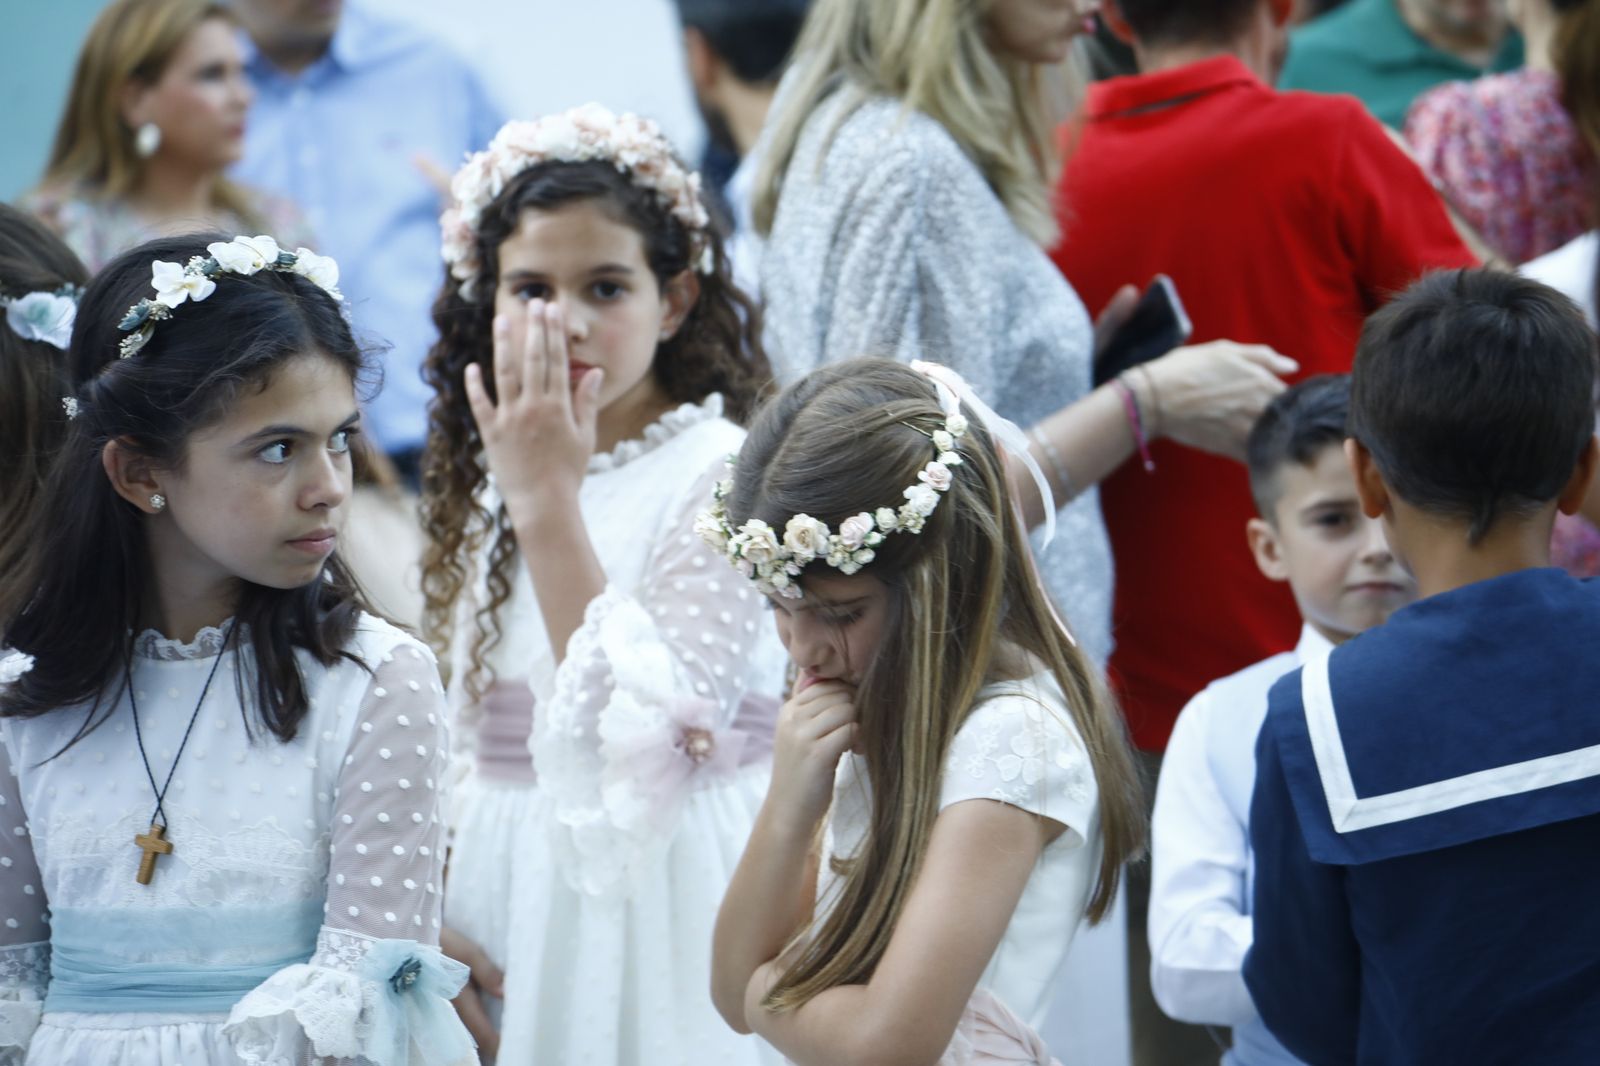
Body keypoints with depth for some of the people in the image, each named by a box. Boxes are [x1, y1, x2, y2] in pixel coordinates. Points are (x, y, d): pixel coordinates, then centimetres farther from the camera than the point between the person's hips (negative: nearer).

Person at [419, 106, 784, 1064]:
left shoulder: (723, 474, -14)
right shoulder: (489, 479, 8)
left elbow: (646, 750, -23)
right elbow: (469, 735, 14)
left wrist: (549, 502, -21)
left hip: (661, 895, -6)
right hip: (508, 895, 6)